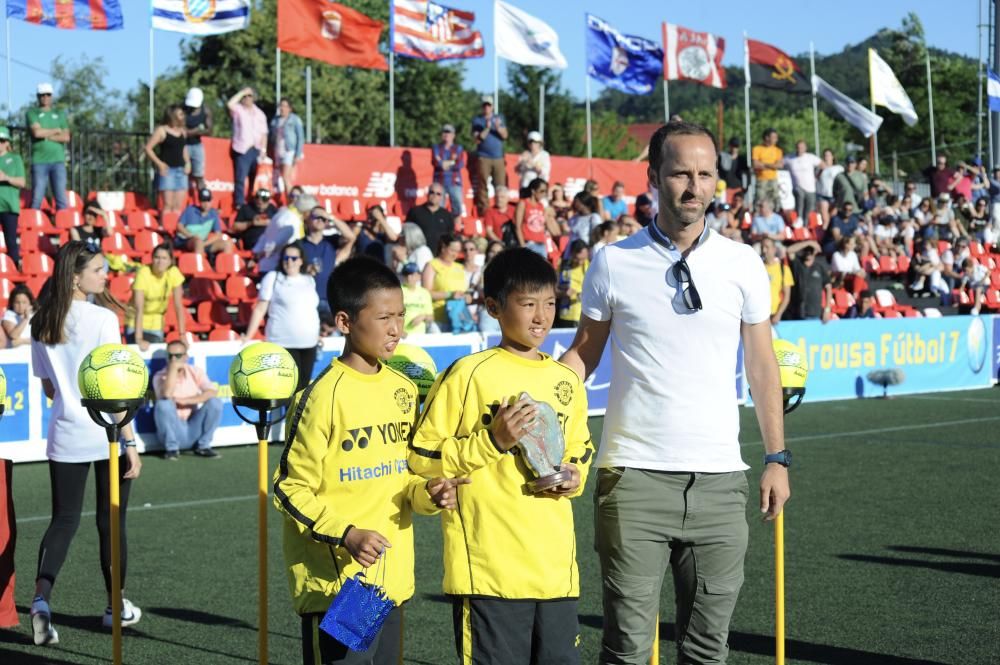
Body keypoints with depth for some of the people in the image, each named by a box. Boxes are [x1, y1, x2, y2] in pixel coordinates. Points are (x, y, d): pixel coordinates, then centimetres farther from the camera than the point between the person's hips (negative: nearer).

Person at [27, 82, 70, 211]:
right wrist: (56, 130, 1)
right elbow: (37, 132, -10)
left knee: (62, 198, -3)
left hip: (58, 160, 2)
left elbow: (66, 137, 4)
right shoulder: (32, 113, 7)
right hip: (39, 161, -2)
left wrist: (47, 136, -5)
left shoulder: (59, 115, 16)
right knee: (37, 198, -4)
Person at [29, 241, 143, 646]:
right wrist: (131, 444, -11)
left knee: (64, 520, 8)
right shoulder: (103, 319, -13)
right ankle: (117, 606, 22)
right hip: (107, 434, -4)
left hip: (64, 437, 4)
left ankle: (41, 598, -12)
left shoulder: (42, 324, 3)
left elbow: (47, 387, 11)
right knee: (111, 520, 10)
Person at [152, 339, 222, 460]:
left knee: (215, 402, -19)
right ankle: (172, 448, -14)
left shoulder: (196, 372, 3)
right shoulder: (160, 376, -5)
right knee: (164, 404, -30)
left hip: (193, 431, 2)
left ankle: (202, 446, -4)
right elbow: (166, 395, -28)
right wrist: (173, 367, -23)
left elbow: (213, 392, -14)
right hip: (173, 431, -2)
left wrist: (185, 401, -21)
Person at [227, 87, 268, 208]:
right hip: (242, 150, -4)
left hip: (256, 150, 4)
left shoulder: (259, 113, 14)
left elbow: (263, 133, 12)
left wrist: (263, 149, 2)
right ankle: (239, 204, -9)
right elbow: (230, 104, -21)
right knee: (240, 178, -9)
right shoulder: (238, 110, 2)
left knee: (256, 180, 9)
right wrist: (242, 92, -13)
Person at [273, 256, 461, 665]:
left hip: (392, 580, 7)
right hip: (336, 582, -7)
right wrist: (346, 535, -21)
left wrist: (426, 495, -2)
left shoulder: (402, 389, 9)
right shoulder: (325, 396, -13)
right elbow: (290, 490, -10)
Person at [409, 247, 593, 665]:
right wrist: (492, 440, -15)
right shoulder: (469, 375, -6)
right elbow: (422, 458, -6)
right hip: (489, 566, -6)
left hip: (556, 566, 6)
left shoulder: (567, 381, 12)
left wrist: (575, 475, 6)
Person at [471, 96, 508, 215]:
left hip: (498, 157, 2)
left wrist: (498, 128, -14)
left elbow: (505, 136, 5)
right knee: (483, 186, -6)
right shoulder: (477, 120, 7)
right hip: (483, 157, -2)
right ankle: (483, 212, -6)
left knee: (501, 186, -4)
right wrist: (487, 128, -15)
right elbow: (477, 139, -3)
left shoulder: (499, 118, 14)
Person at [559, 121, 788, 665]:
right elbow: (584, 353, 8)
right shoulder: (612, 263, 1)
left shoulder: (743, 264, 4)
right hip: (634, 476, -2)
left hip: (718, 477, 2)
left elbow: (761, 364, 9)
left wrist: (777, 458, 5)